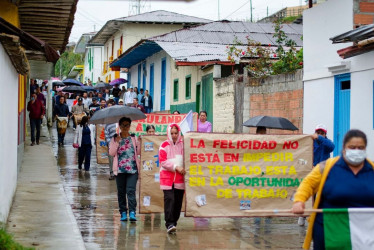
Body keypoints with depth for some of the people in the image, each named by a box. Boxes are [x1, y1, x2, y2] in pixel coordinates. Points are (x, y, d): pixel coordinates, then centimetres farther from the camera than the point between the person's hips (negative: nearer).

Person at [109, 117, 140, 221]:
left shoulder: (134, 138, 11)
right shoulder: (115, 139, 10)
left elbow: (138, 152, 7)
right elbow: (111, 153, 1)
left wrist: (139, 143, -8)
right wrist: (117, 142, -9)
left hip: (132, 169, -1)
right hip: (120, 169, 1)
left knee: (131, 190, -12)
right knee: (121, 191, 5)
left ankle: (132, 212, -16)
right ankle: (123, 212, 12)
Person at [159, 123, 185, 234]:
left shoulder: (183, 145, 8)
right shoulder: (164, 145, 1)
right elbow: (163, 161, -5)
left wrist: (184, 169, -3)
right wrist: (176, 167, -13)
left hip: (180, 177, 3)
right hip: (167, 176, -3)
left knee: (178, 200, 4)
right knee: (169, 199, -13)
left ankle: (174, 221, 16)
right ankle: (169, 224, -15)